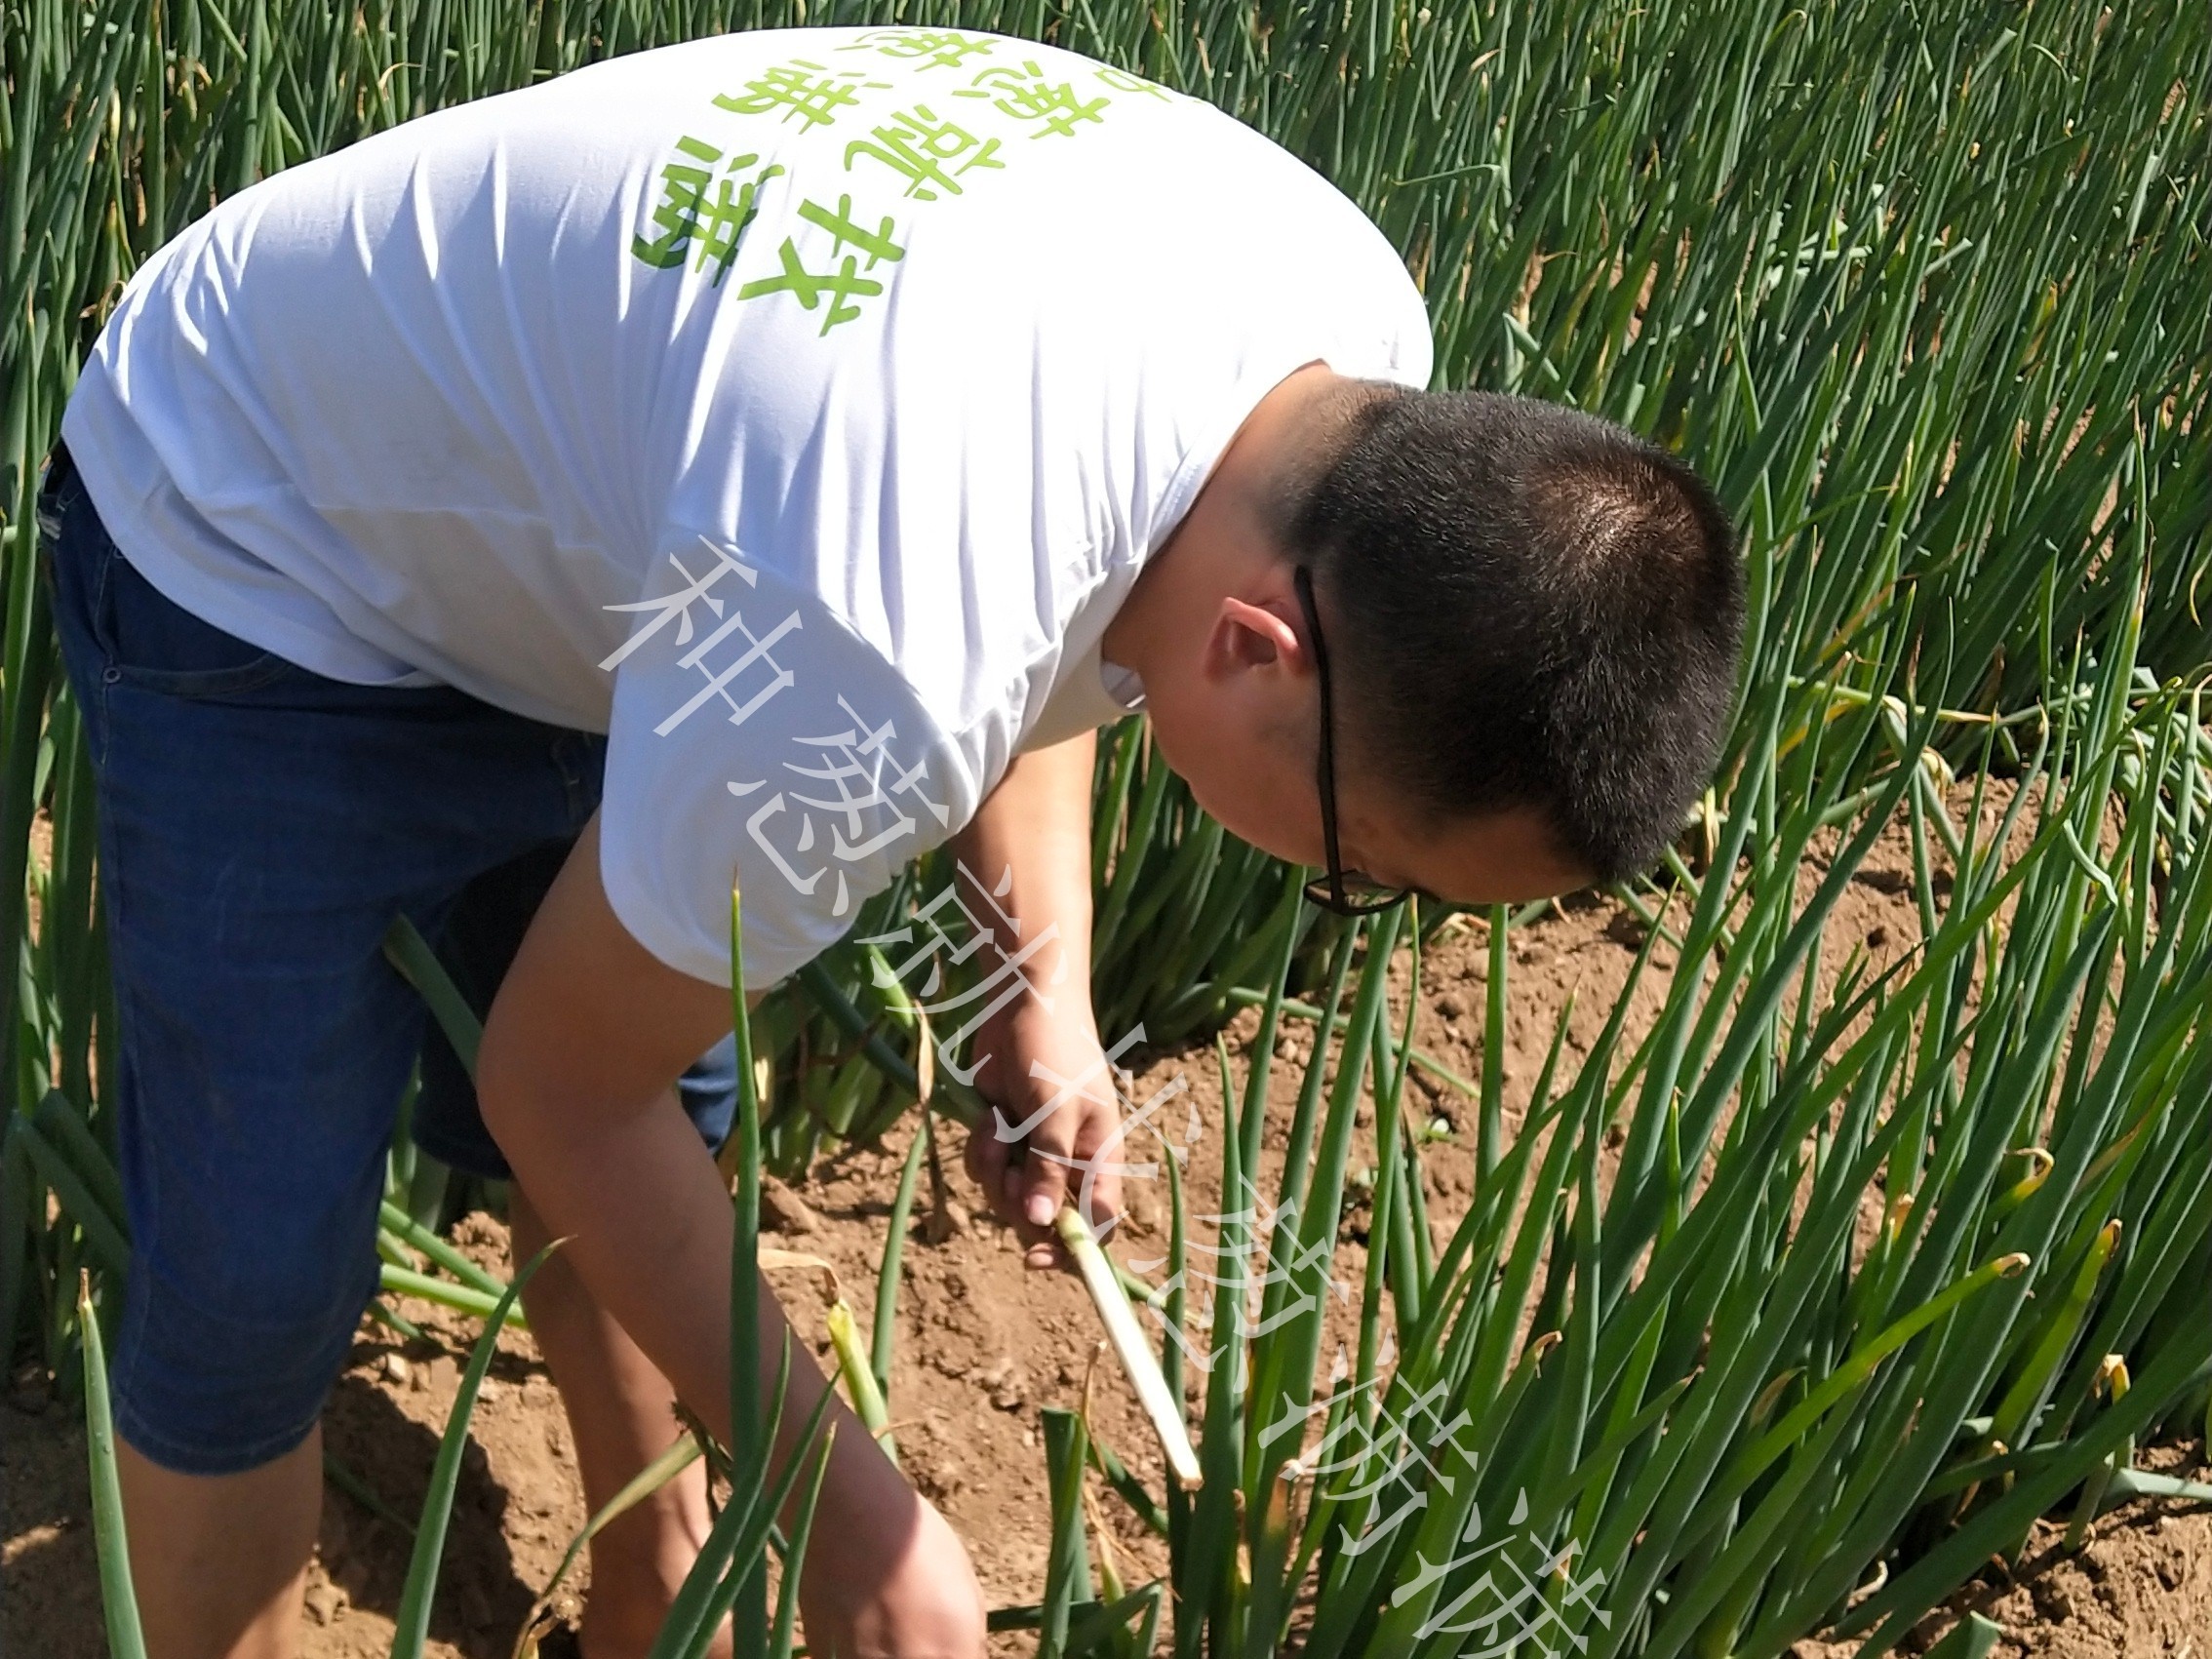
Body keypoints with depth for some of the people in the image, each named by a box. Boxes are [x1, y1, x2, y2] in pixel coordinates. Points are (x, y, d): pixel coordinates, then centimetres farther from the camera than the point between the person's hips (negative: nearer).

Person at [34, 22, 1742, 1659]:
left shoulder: (1356, 338, -19)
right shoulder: (871, 671, -43)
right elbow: (565, 1092, -23)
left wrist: (1048, 990, -5)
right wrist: (851, 1509, -15)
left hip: (556, 509, 7)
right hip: (254, 564, -7)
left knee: (670, 1121, 16)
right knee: (260, 1282, -5)